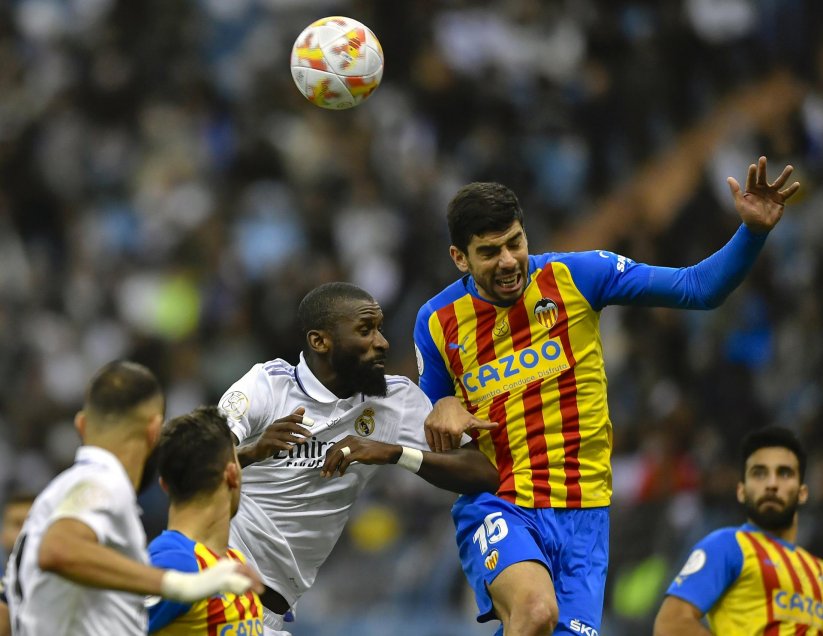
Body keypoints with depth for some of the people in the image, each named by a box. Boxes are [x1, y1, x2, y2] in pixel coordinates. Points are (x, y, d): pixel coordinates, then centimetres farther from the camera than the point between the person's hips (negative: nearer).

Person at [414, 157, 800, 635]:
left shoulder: (576, 275, -2)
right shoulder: (436, 322, 2)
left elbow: (699, 288, -3)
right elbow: (432, 442, 16)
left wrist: (753, 232, -18)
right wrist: (443, 410, -6)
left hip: (582, 511, 2)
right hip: (493, 504, -2)